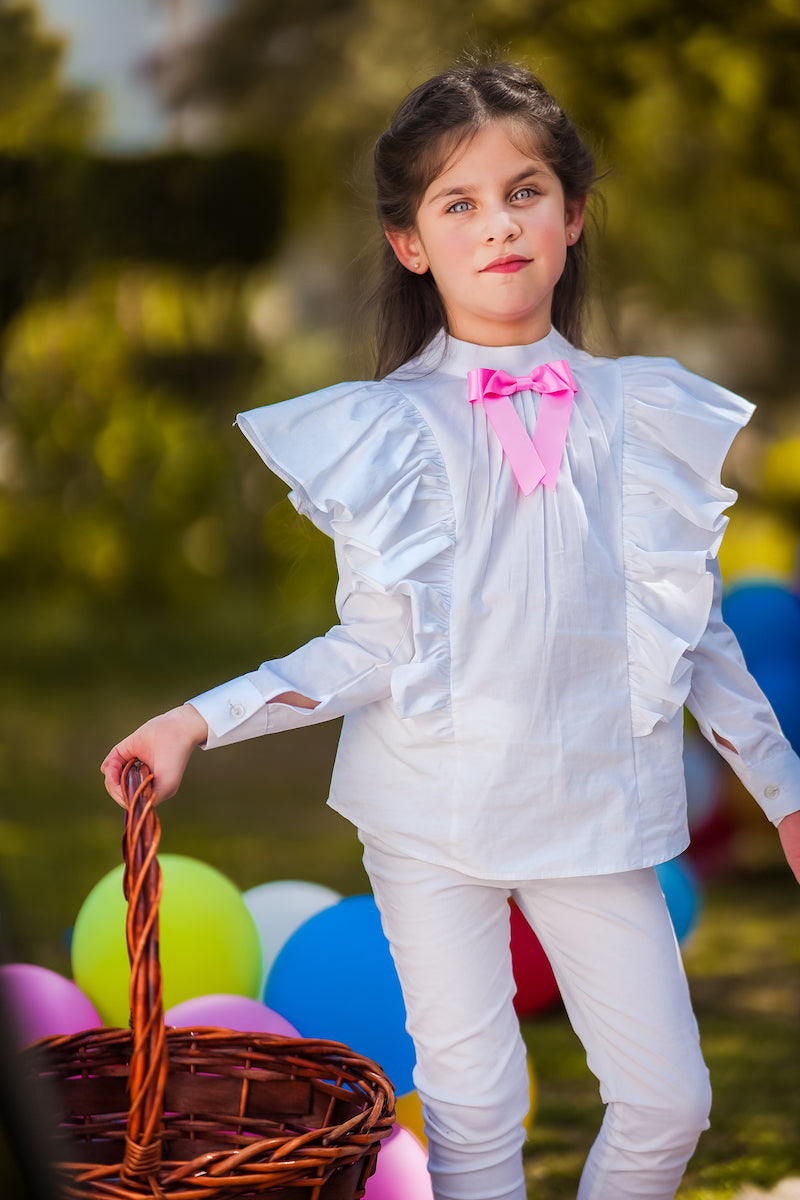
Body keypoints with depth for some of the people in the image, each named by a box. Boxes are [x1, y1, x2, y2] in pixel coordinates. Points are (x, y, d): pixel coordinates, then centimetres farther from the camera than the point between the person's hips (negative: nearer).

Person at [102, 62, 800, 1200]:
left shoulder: (650, 416, 2)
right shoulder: (382, 431, -4)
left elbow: (694, 632, 10)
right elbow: (370, 649, -4)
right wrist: (200, 719, -14)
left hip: (596, 804, 2)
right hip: (432, 810, -2)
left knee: (668, 1100, 3)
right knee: (474, 1107, 3)